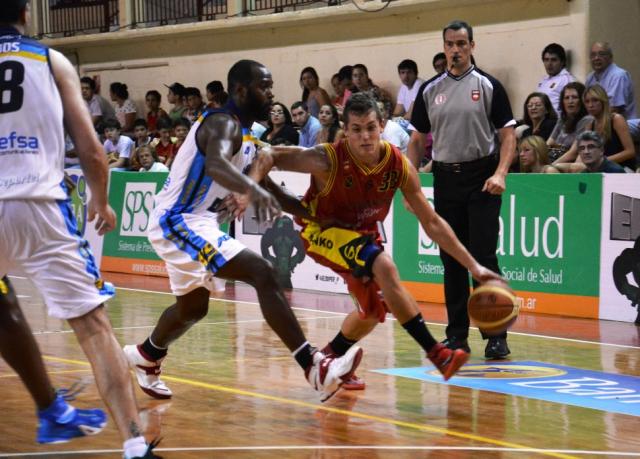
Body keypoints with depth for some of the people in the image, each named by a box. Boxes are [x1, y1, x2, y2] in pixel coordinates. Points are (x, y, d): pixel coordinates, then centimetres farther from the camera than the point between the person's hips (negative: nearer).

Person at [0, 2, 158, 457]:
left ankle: (54, 413, 33)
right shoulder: (52, 60, 10)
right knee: (93, 324, 0)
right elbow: (90, 150, 7)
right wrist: (102, 202, 25)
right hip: (40, 206, -1)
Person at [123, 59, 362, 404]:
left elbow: (256, 172, 26)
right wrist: (253, 189, -60)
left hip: (192, 222, 11)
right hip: (179, 222, -11)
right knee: (262, 274, -24)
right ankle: (314, 368, -29)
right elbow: (214, 163, -43)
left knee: (193, 307, 27)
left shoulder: (244, 132, 11)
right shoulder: (223, 124, -20)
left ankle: (144, 358, 52)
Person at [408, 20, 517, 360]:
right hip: (446, 178, 4)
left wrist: (500, 173, -18)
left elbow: (507, 134, -4)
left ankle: (496, 335, -5)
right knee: (451, 260, 7)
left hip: (481, 180, -4)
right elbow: (418, 140, 13)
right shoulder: (430, 90, 9)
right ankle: (457, 334, 14)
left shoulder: (488, 86, -1)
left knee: (484, 257, -9)